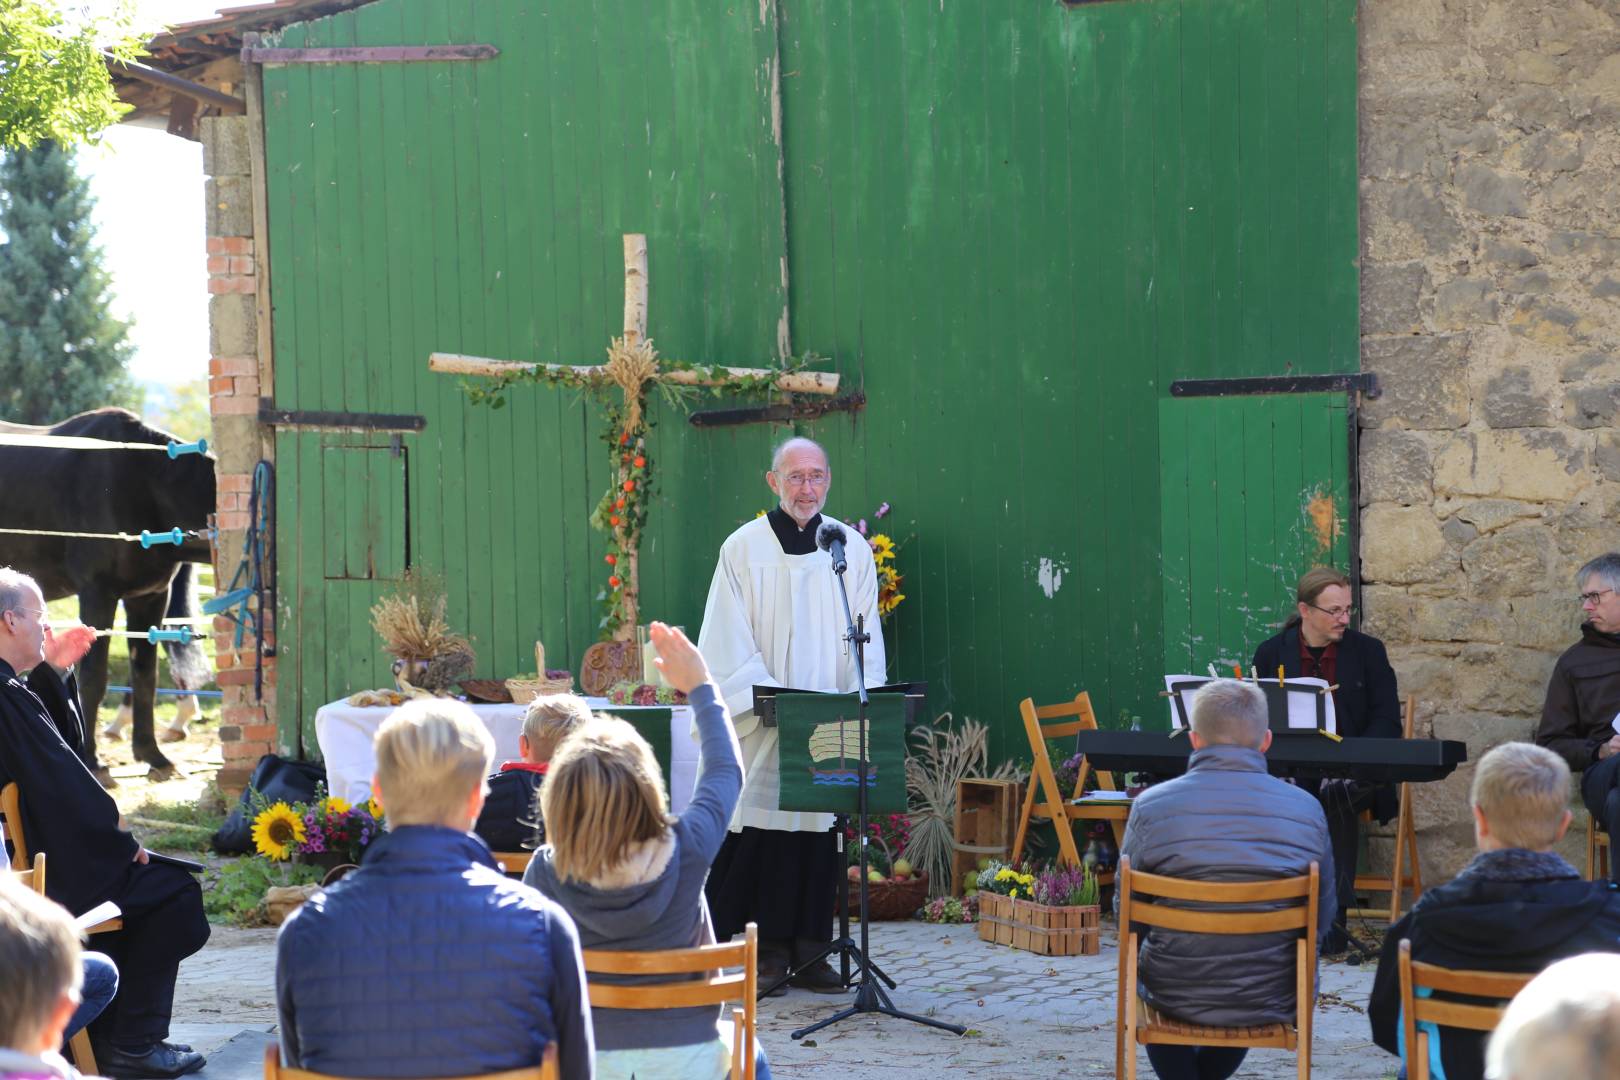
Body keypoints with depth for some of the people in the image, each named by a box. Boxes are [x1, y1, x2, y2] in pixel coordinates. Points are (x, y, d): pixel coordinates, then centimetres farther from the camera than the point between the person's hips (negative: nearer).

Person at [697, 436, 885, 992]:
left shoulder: (852, 549, 9)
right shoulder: (743, 549, 1)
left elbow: (867, 639, 8)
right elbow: (731, 645, -3)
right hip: (763, 726, -2)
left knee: (820, 832, 1)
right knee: (765, 830, -5)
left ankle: (809, 951, 7)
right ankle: (771, 953, 2)